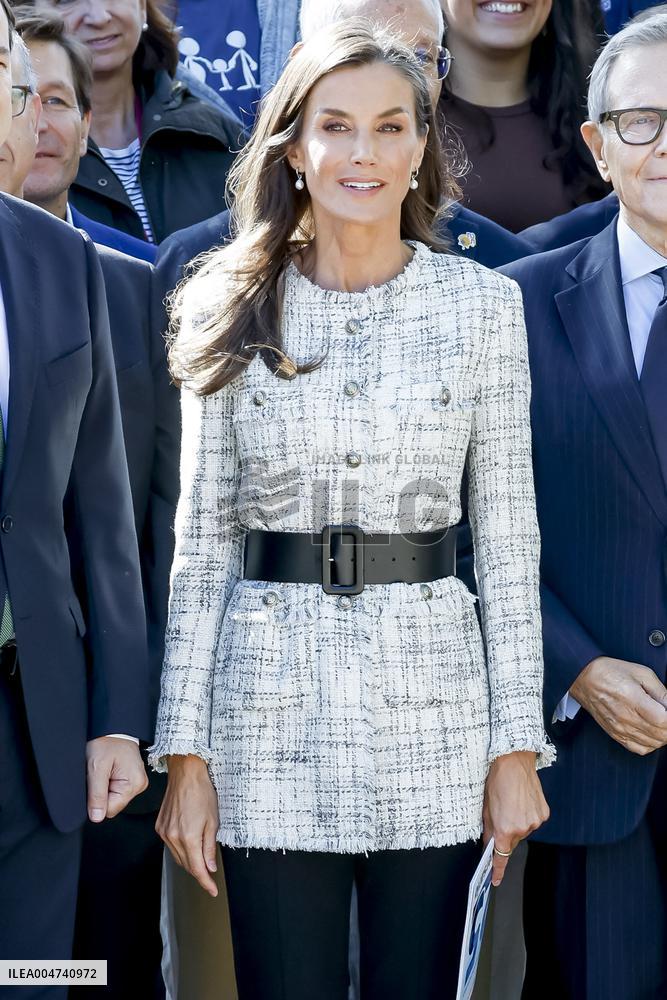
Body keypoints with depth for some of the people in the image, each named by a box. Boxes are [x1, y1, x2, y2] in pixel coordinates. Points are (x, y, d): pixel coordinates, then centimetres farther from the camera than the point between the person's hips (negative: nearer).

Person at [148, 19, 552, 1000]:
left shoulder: (482, 303, 3)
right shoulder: (233, 312, 4)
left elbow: (509, 537, 3)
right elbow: (201, 542, 4)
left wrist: (519, 745, -1)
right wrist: (185, 752, -1)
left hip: (431, 700, 0)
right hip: (273, 708, 0)